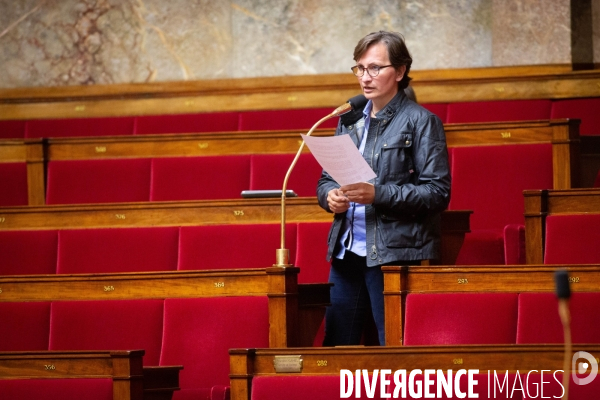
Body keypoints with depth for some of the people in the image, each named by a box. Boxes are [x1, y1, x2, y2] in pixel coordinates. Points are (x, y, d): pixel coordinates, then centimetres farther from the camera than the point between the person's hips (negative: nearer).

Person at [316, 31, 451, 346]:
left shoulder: (421, 122, -3)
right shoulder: (350, 120, 16)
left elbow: (438, 193, -10)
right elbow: (326, 179, 21)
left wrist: (378, 194, -19)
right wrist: (330, 196, -3)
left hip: (396, 255, -6)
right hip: (347, 251, 6)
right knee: (335, 348, 6)